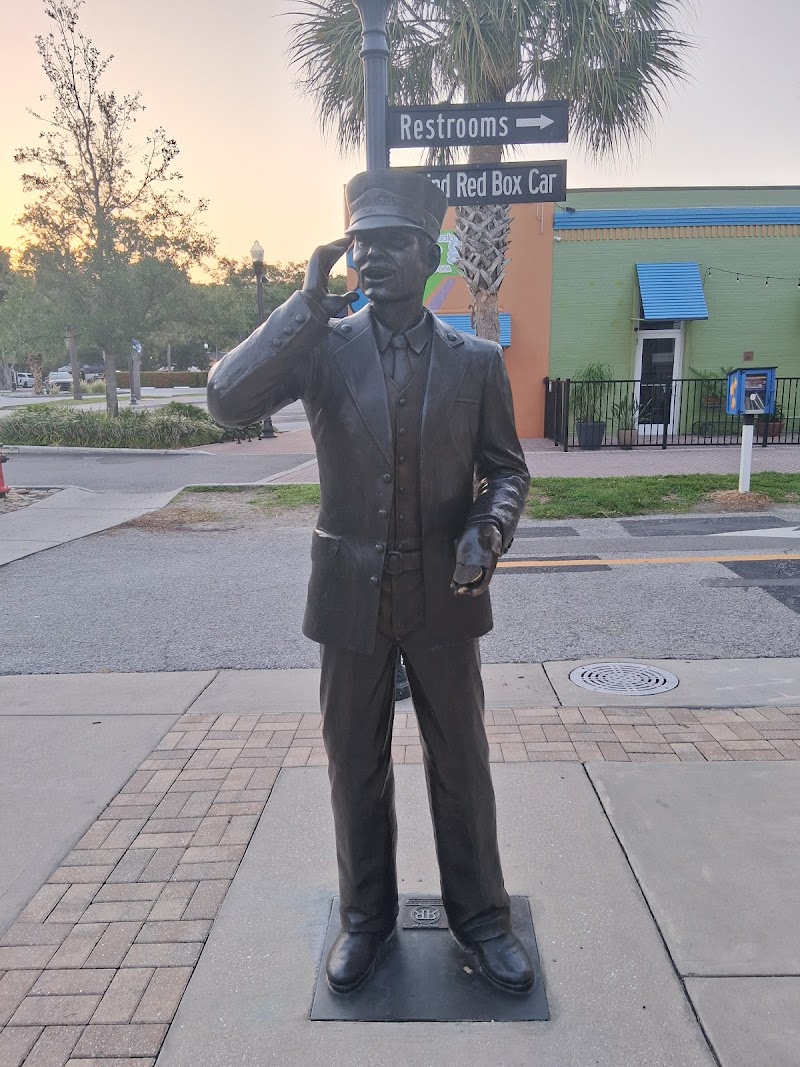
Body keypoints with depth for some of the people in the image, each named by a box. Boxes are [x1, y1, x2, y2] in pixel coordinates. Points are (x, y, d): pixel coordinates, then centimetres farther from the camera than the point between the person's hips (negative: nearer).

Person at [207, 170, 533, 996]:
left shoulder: (476, 360, 0)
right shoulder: (323, 345, -2)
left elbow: (505, 469, 5)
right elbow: (228, 401, -17)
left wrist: (487, 529, -16)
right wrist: (309, 300, -17)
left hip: (442, 594, 0)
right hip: (352, 594, 0)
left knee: (460, 764, 13)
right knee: (355, 766, 14)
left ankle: (478, 915, 37)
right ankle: (365, 916, 38)